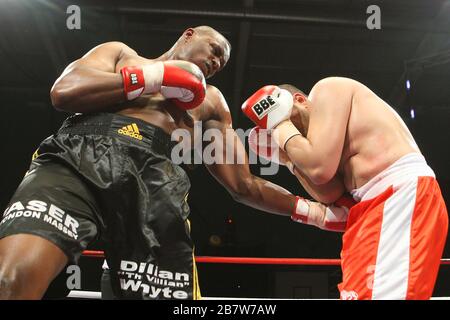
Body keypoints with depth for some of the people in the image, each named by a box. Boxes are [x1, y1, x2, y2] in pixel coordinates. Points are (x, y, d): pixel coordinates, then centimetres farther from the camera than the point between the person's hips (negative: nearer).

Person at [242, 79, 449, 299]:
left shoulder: (327, 89, -1)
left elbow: (319, 168, -14)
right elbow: (331, 194, 13)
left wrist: (281, 125, 0)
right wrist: (288, 157, 13)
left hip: (402, 194, -10)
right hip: (385, 202, 10)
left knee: (367, 294, -16)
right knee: (362, 292, 14)